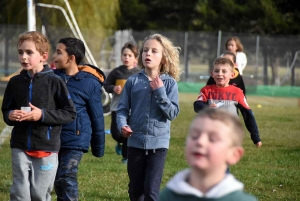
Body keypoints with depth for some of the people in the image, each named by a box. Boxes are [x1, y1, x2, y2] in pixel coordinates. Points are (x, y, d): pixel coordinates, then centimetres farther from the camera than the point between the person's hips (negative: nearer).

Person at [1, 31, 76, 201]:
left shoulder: (54, 82, -7)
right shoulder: (15, 82, 5)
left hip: (47, 149, -3)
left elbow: (70, 113, -5)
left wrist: (43, 115, -16)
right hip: (20, 148, 3)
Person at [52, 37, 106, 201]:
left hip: (75, 139, -5)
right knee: (58, 180, 10)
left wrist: (98, 147, 3)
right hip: (53, 138, 5)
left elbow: (97, 117, -2)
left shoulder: (90, 83, -8)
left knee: (66, 178, -10)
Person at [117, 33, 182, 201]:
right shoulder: (133, 81, 1)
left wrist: (160, 92, -17)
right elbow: (122, 108, 3)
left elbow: (172, 113, -8)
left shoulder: (169, 83, -3)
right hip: (136, 142, 2)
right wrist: (122, 125, -16)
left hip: (158, 143, -2)